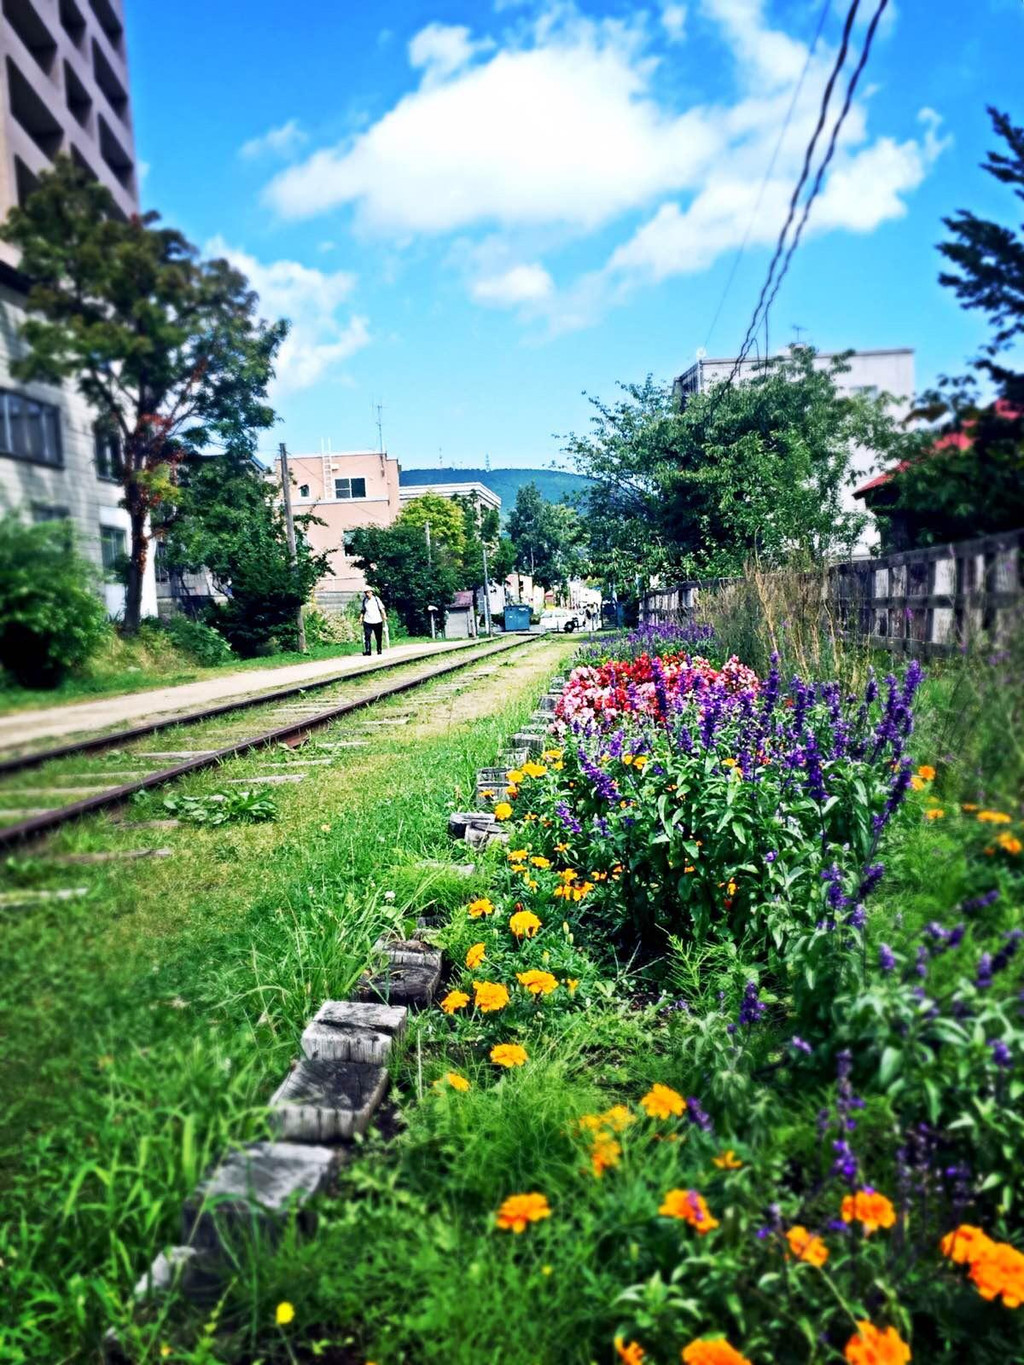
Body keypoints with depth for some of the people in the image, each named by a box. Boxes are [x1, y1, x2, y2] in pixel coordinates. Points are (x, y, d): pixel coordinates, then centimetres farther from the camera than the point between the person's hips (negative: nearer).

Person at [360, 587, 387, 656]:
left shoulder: (376, 599, 3)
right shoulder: (364, 601, 7)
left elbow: (381, 608, 2)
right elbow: (362, 610, 15)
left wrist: (384, 616, -9)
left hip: (377, 621, 0)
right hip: (367, 622, 0)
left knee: (378, 637, 8)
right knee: (367, 636, -12)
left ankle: (379, 650, 21)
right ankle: (367, 650, -14)